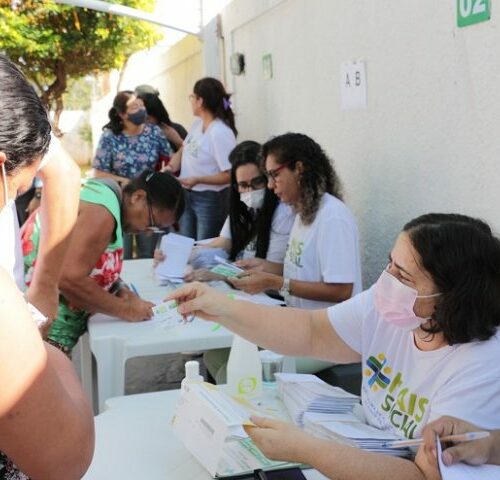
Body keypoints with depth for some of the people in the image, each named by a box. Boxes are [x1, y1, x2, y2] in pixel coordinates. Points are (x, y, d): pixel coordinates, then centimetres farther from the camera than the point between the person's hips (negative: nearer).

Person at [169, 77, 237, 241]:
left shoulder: (221, 133, -22)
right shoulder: (197, 123, 2)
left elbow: (230, 175, -23)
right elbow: (184, 151, 14)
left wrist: (197, 180, -28)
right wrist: (170, 168, -6)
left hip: (210, 200, -8)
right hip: (187, 196, 8)